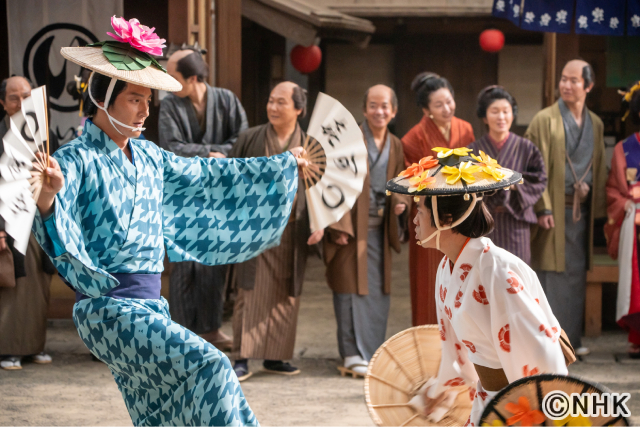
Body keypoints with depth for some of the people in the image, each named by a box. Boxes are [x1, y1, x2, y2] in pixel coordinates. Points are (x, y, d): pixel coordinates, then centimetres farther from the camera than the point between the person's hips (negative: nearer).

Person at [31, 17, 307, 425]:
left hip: (150, 306, 8)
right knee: (208, 368, -22)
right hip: (111, 309, -8)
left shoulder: (149, 157, 11)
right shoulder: (77, 159, -12)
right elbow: (57, 231, -27)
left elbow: (206, 175, 25)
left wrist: (282, 164, 32)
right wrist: (47, 197, -51)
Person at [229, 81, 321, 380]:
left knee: (286, 298, 6)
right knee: (250, 294, -4)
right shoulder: (249, 139, 3)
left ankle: (274, 357, 15)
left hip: (291, 236, 2)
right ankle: (242, 359, -1)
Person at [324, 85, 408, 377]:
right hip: (351, 225, -6)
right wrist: (339, 226, -17)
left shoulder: (395, 146, 11)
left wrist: (401, 200, -5)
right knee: (353, 288, -4)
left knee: (377, 291, 7)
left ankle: (372, 353, 16)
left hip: (379, 228, 6)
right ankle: (353, 355, 0)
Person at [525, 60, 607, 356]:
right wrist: (542, 208, -16)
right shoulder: (545, 120, -4)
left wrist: (597, 208, 10)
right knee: (551, 273, -5)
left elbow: (599, 169, 16)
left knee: (576, 274, 7)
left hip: (581, 209, 5)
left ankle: (571, 337, 14)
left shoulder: (595, 125, 12)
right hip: (553, 207, -5)